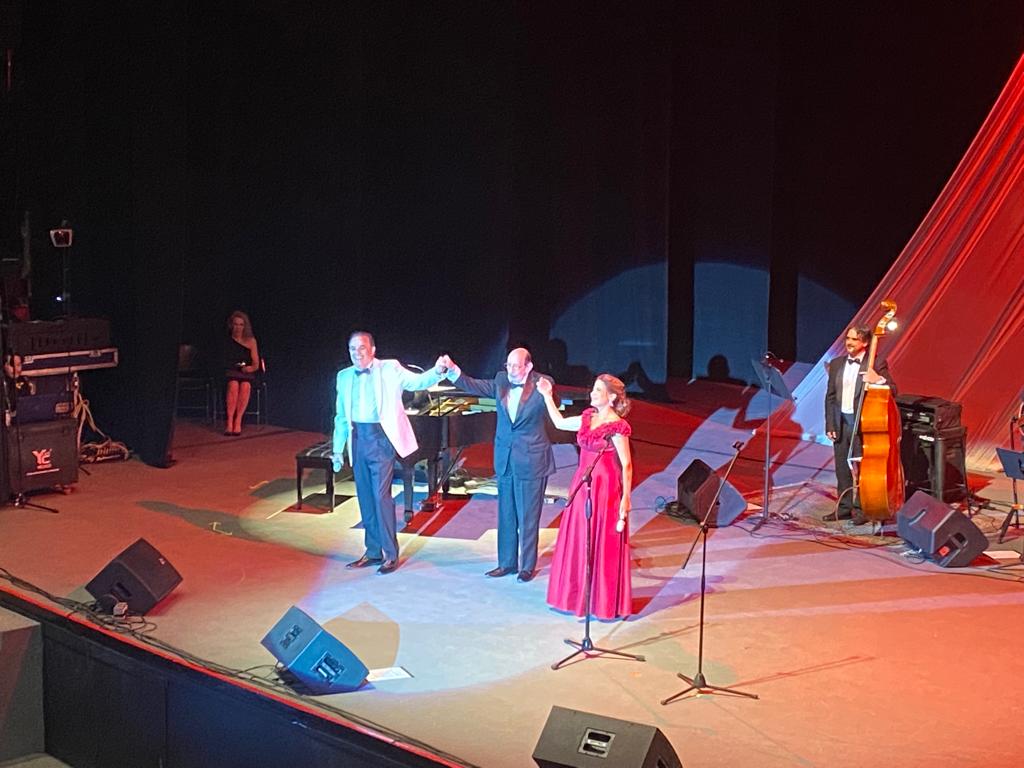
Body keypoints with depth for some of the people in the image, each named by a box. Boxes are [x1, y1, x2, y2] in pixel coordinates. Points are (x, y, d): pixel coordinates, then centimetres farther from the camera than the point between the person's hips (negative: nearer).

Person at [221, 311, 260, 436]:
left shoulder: (251, 341, 12)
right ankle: (229, 422, -40)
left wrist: (249, 368, -13)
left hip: (247, 374, 1)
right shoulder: (226, 341, 10)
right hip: (230, 373, -1)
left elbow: (256, 364, 9)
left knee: (245, 386, -35)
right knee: (233, 385, -36)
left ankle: (238, 421, -35)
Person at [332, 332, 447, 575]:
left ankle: (390, 554, -1)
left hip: (381, 439, -5)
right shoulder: (344, 377, 10)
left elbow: (418, 381, -11)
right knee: (365, 498, 10)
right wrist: (337, 450, 14)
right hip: (358, 439, 5)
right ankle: (373, 551, 20)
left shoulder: (390, 370, -1)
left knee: (381, 496, -10)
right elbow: (341, 417, 15)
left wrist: (437, 371, -31)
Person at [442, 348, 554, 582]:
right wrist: (452, 370, -10)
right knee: (506, 515, 14)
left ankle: (527, 566, 16)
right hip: (505, 459, 5)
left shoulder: (541, 384, -12)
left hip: (530, 460, -5)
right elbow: (474, 386, 2)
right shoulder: (501, 381, 2)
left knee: (528, 518, 4)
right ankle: (507, 563, 25)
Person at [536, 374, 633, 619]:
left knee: (603, 544, -1)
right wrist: (547, 396, 20)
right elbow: (559, 422, 24)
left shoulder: (617, 426, -13)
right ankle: (578, 596, 25)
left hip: (605, 487, -8)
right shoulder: (588, 418, 9)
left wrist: (626, 497, -16)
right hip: (583, 484, 8)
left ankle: (605, 602, 9)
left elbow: (626, 465, -13)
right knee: (577, 541, 12)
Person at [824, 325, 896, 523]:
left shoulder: (876, 364, -3)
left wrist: (879, 380, -27)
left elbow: (893, 391, -7)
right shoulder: (836, 364, 10)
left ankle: (861, 509, 8)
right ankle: (845, 507, 19)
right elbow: (830, 397, 11)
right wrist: (829, 425, 5)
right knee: (842, 468, 10)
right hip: (840, 422, 5)